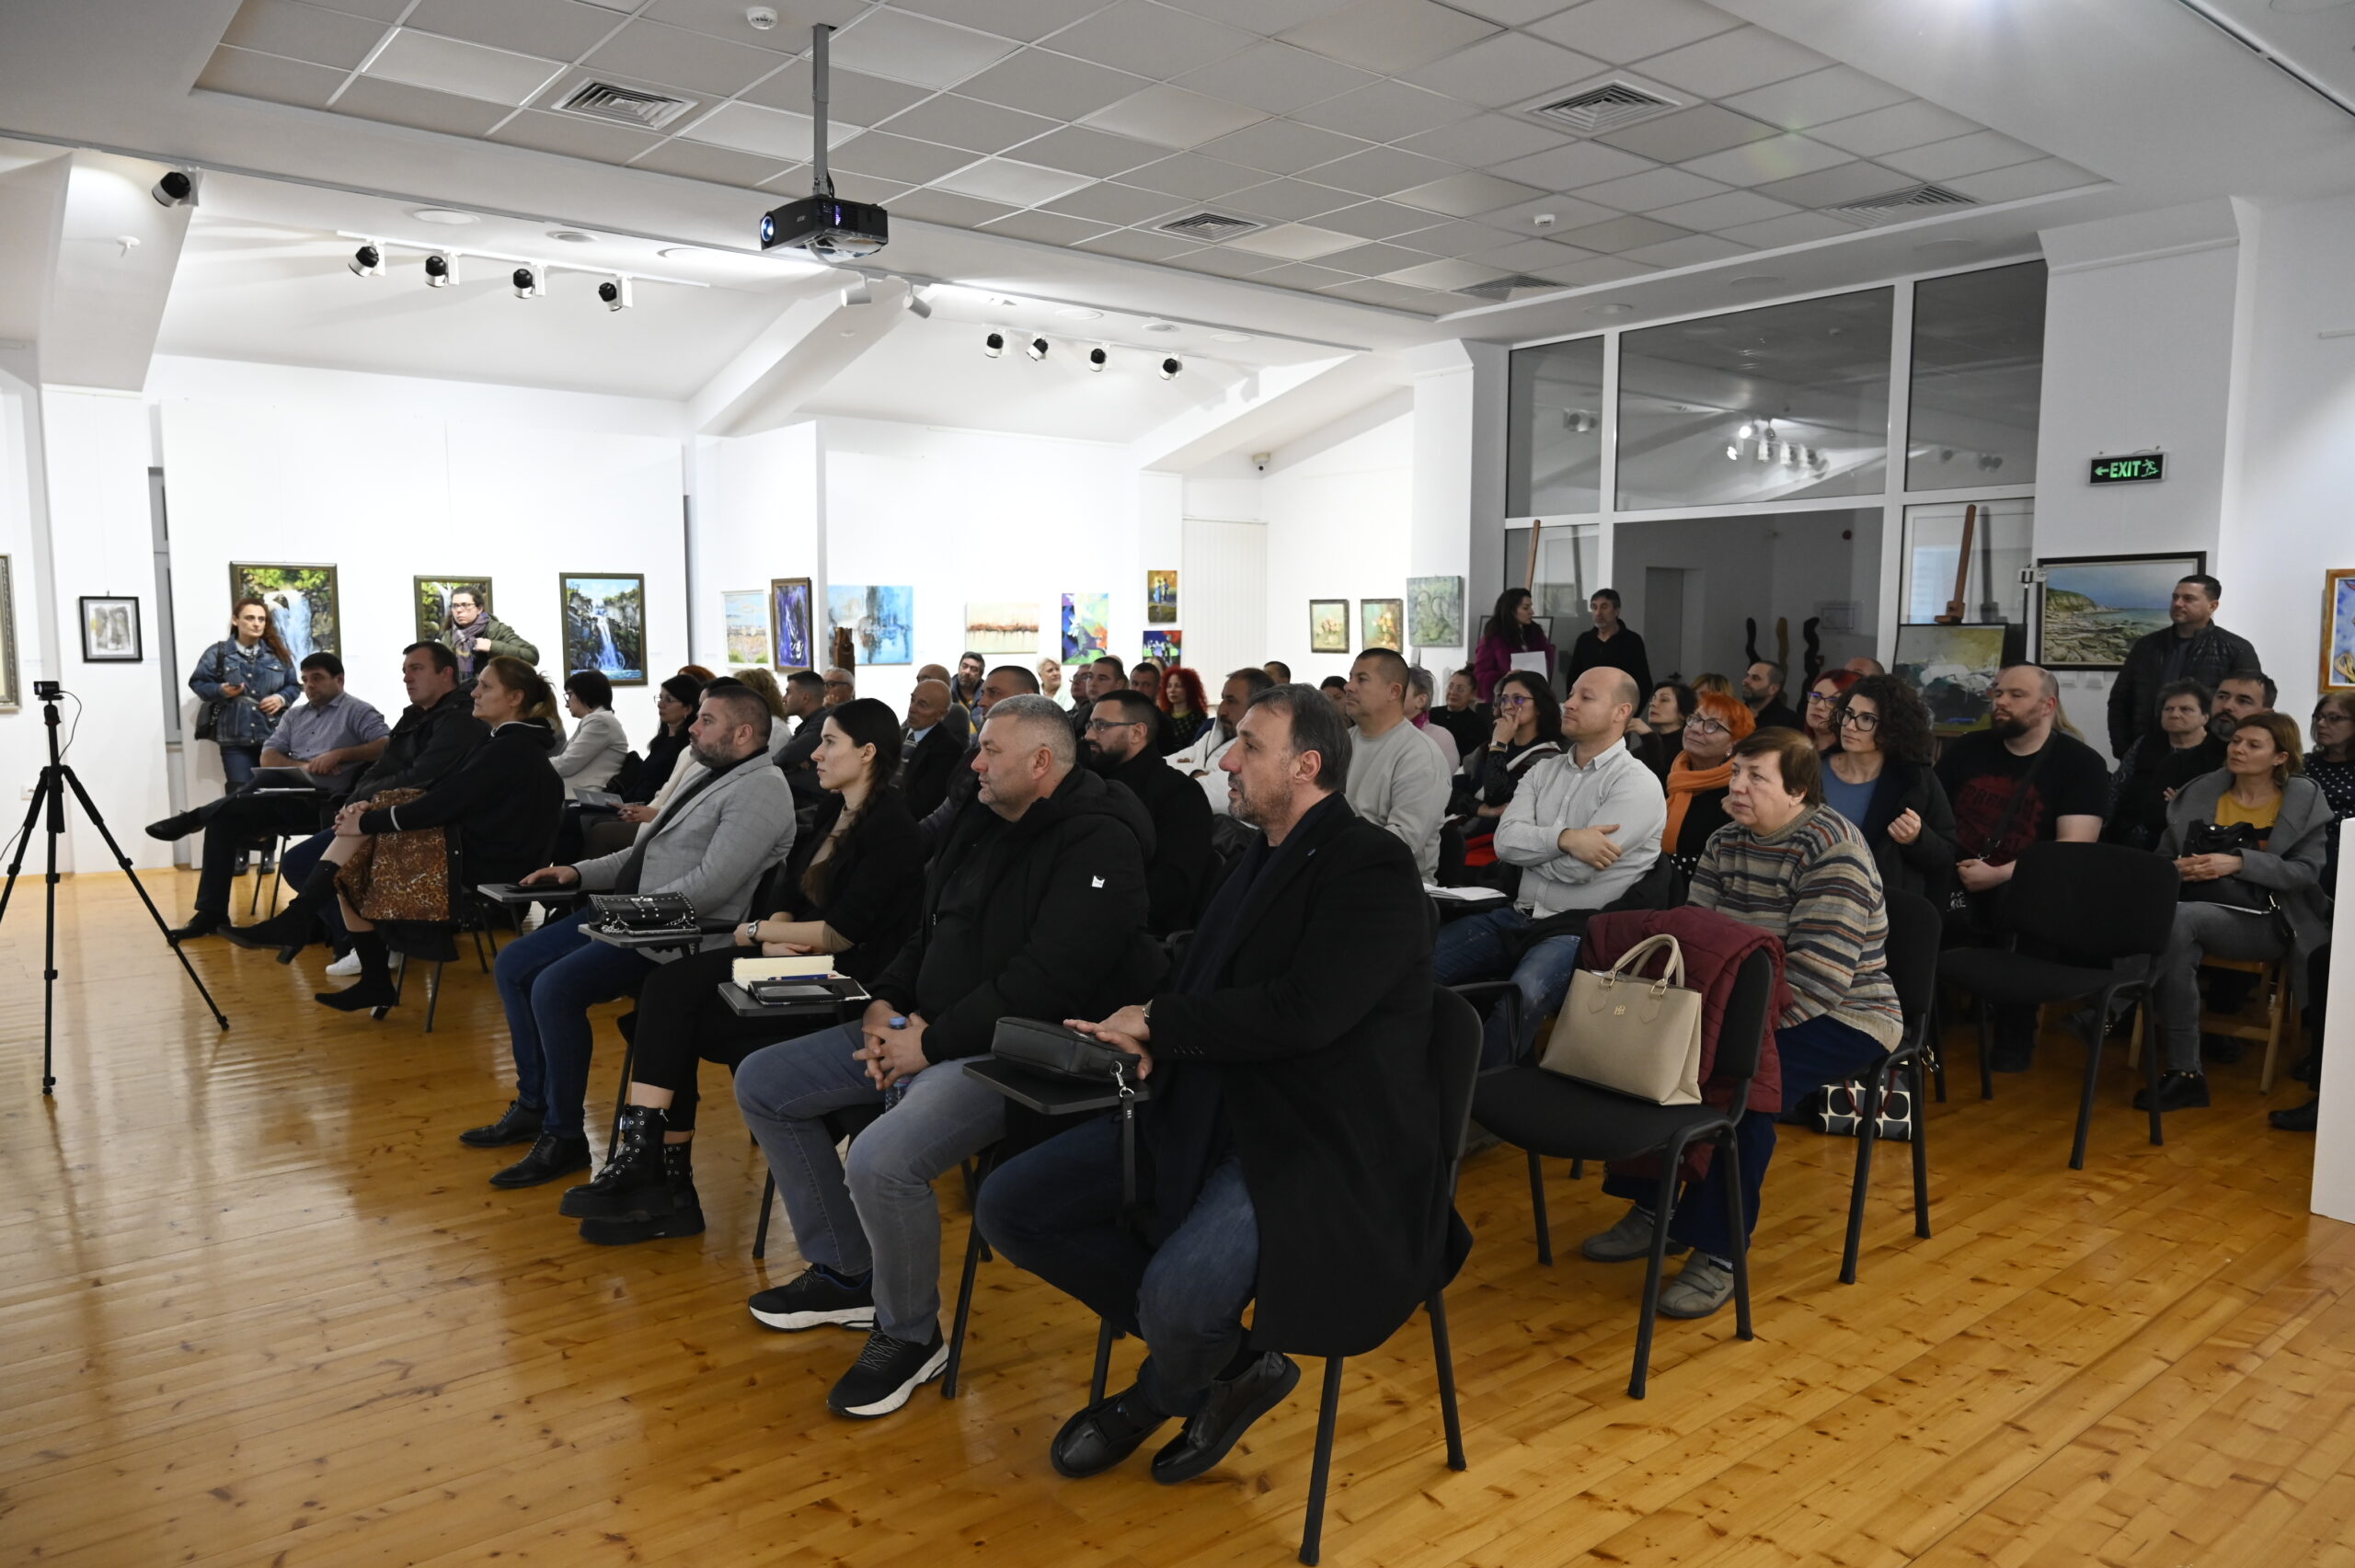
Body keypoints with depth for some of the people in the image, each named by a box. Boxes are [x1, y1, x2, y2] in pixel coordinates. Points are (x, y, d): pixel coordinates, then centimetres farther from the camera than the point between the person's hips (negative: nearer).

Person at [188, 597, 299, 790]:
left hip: (273, 736, 2)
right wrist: (221, 691, -13)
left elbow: (294, 686, 14)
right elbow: (197, 682, 5)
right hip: (235, 739, -2)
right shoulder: (218, 653, 6)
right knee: (242, 793, -3)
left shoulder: (277, 654, 11)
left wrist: (282, 698, -6)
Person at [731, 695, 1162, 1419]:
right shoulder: (985, 823, 12)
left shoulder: (1099, 845, -17)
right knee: (761, 1082, 10)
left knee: (881, 1161, -33)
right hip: (921, 1029, 10)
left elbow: (1044, 982, -25)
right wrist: (886, 1002, 1)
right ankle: (847, 1275, 19)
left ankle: (909, 1335, -2)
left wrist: (932, 1044, -20)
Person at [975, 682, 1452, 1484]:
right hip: (1205, 1110, 9)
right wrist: (1143, 1032, -7)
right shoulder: (1264, 859, 16)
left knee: (1179, 1294, -32)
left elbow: (1302, 1012, -24)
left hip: (1321, 1143, -9)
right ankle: (1226, 1357, 8)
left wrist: (1156, 1020, -14)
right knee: (1008, 1206, -1)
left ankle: (1164, 1395, 9)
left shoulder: (1371, 869, -12)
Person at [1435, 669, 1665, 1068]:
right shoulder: (1545, 770, 15)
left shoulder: (1637, 784, -6)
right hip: (1519, 916, 7)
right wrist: (1565, 838, -16)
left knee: (1521, 997, -37)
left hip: (1580, 928, -6)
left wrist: (1534, 844, 3)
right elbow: (1505, 841, 0)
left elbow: (1576, 868, -15)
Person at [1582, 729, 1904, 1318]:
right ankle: (1653, 1209, 3)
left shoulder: (1831, 849, -18)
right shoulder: (1725, 843, 7)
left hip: (1842, 1017, -7)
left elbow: (1820, 975, -26)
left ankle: (1719, 1256, -20)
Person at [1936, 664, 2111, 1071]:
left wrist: (1999, 875, -20)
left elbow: (2074, 849, -11)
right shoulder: (1965, 749, 13)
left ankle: (2014, 1035, -16)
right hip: (1956, 880, 3)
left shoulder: (2081, 764, 0)